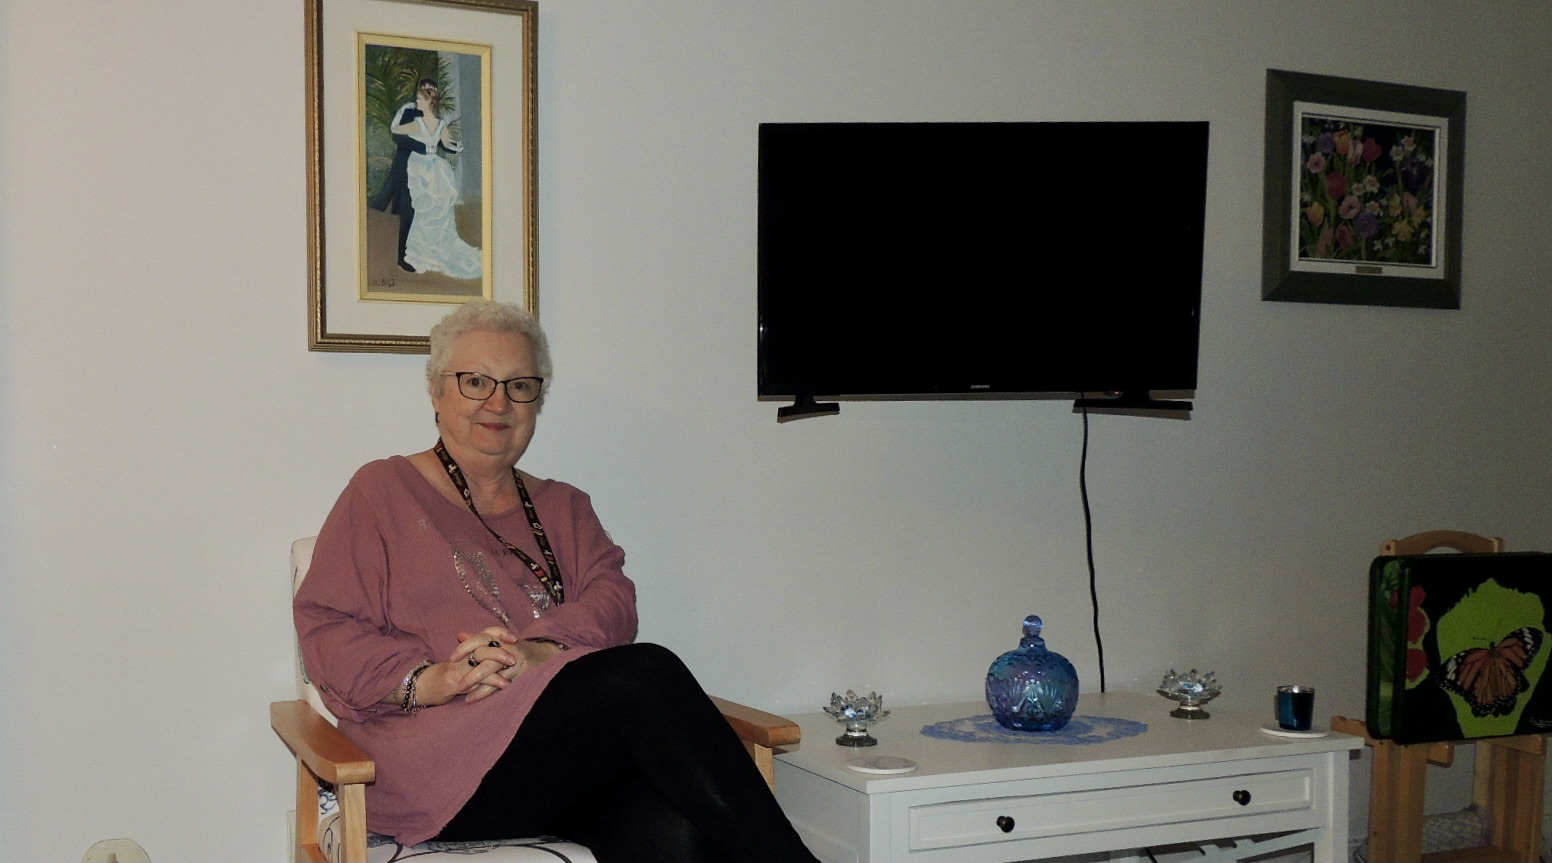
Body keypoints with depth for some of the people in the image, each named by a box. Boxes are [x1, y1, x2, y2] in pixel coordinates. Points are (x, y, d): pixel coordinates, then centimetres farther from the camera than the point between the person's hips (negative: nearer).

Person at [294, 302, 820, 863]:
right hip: (444, 762, -4)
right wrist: (424, 679, -16)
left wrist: (539, 651, -15)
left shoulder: (562, 507, 27)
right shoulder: (382, 492, 14)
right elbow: (325, 628, 3)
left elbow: (612, 600, 8)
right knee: (645, 676, -30)